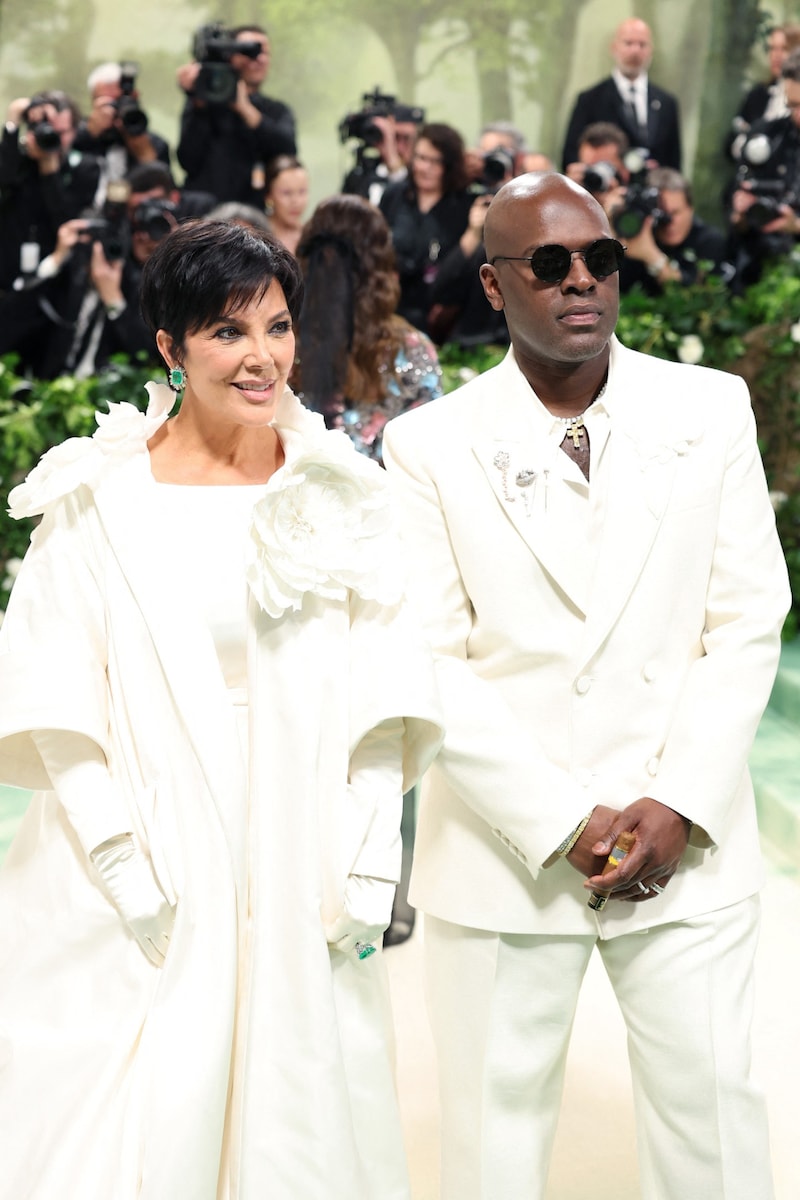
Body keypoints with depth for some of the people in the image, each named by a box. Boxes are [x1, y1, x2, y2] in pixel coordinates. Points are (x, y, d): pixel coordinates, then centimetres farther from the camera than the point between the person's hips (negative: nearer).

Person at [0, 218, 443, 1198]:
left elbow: (377, 696, 5)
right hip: (141, 882, -2)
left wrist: (367, 868, -2)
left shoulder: (340, 492, 6)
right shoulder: (99, 498, -2)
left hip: (300, 882, 3)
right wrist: (121, 865, -12)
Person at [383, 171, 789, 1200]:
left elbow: (748, 622, 1)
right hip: (505, 844, -1)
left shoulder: (711, 411, 4)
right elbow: (431, 664, -5)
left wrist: (681, 806, -9)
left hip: (687, 839, 1)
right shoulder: (430, 446, -1)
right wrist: (561, 826, -12)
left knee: (714, 1113, 7)